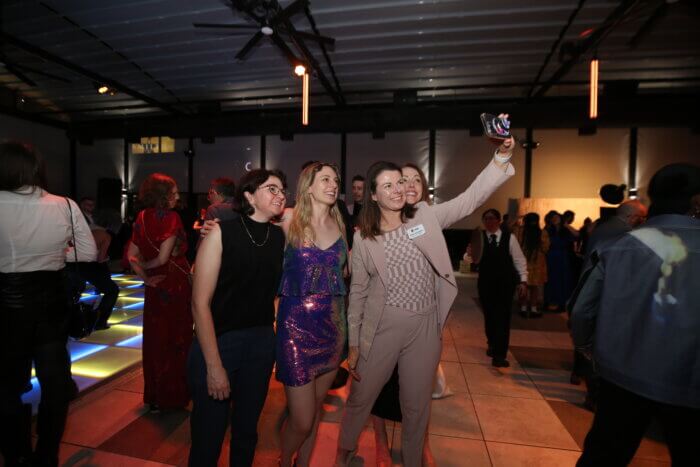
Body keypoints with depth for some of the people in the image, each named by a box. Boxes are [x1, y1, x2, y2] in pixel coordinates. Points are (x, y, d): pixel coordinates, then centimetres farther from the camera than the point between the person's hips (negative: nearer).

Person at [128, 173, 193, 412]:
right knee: (177, 338, 9)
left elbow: (132, 256, 4)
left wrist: (145, 276, 2)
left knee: (154, 338, 17)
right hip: (175, 284, -6)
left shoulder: (142, 218, 4)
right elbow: (163, 257, -21)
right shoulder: (171, 217, -15)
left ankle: (154, 396, 32)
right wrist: (147, 267, -2)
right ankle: (173, 396, 24)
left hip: (155, 286, 6)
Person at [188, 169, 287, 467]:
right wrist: (214, 365, -14)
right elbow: (200, 303, -14)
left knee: (247, 430, 20)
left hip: (262, 342, 4)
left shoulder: (281, 236, 0)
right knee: (208, 435, 11)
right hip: (219, 341, -4)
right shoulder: (222, 233, -12)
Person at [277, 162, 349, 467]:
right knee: (302, 420, 4)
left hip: (333, 325, 5)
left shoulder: (339, 225, 6)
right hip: (298, 325, -4)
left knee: (316, 408, 20)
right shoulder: (290, 220, -7)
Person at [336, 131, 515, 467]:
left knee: (417, 406, 17)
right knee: (360, 398, 16)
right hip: (381, 326, 0)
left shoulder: (426, 217, -1)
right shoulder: (363, 237, -2)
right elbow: (358, 291, 1)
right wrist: (353, 343, 2)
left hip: (425, 326, 1)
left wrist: (502, 157, -21)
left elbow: (471, 199, -8)